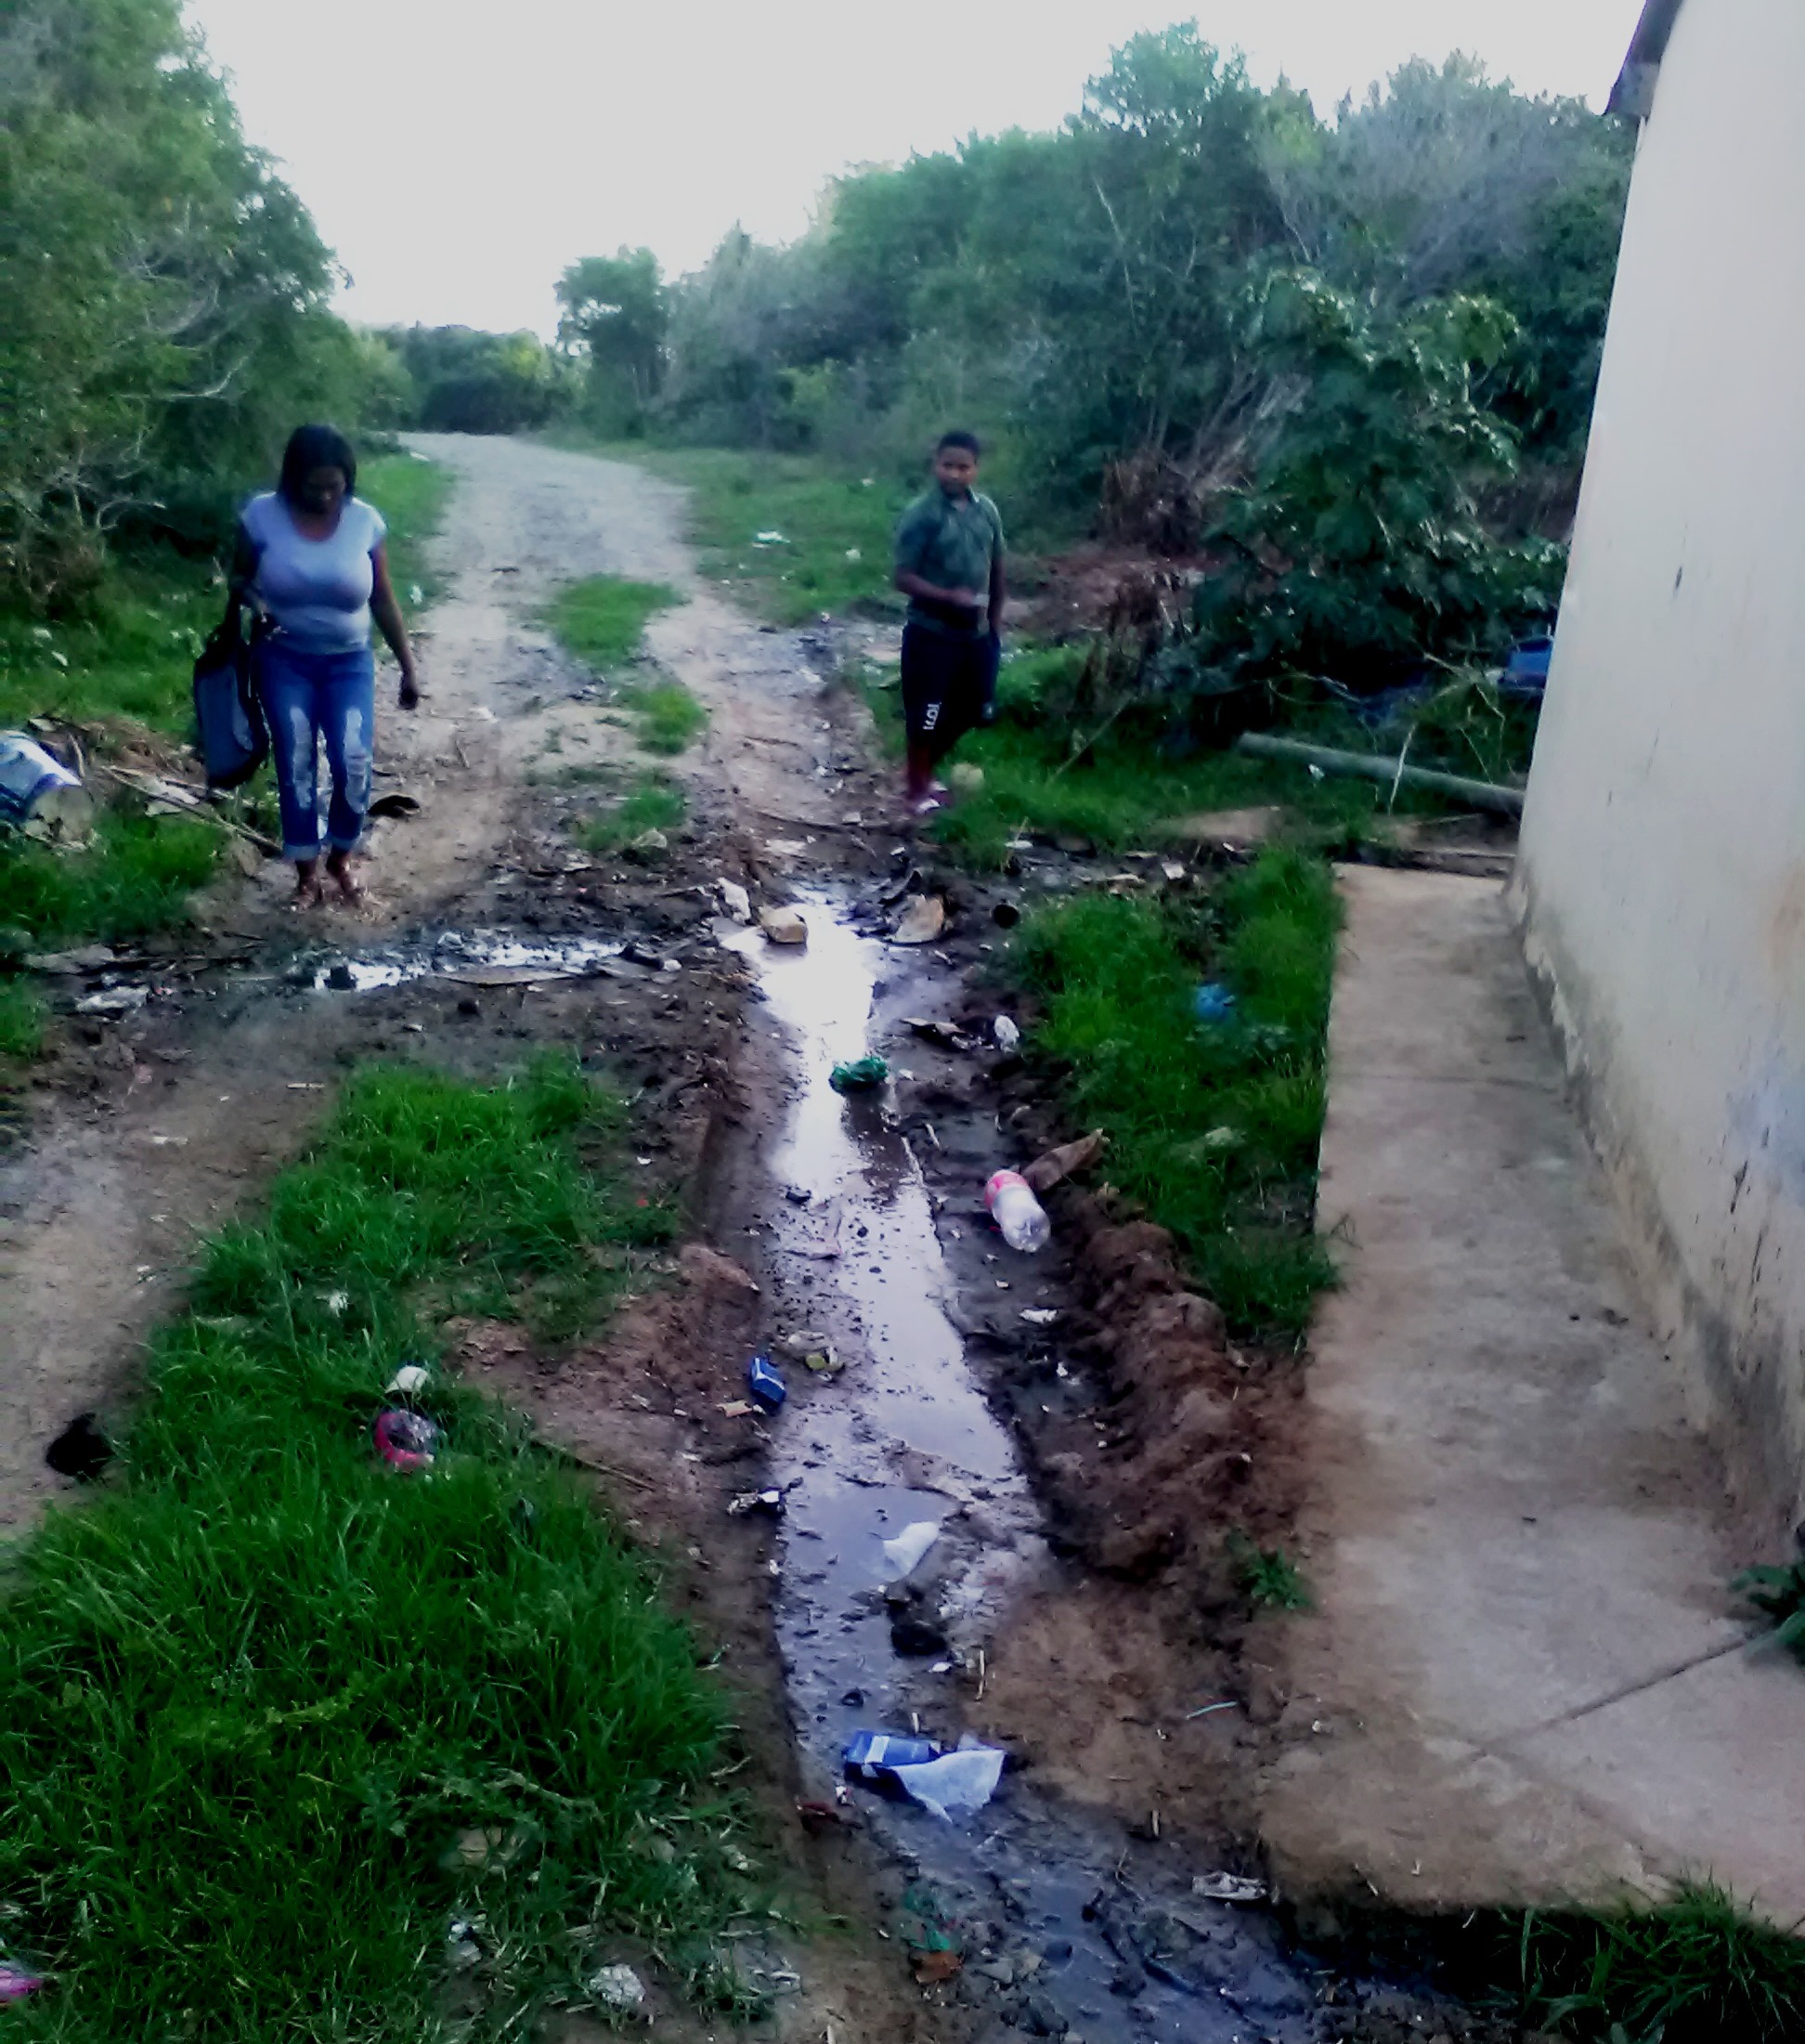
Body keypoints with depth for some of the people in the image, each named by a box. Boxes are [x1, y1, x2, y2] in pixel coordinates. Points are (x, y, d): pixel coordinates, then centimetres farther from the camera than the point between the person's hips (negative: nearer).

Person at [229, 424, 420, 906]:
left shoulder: (365, 520, -7)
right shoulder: (262, 515, -10)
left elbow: (383, 600, 0)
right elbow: (239, 578, 2)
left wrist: (408, 666, 2)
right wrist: (254, 601, -21)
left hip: (349, 662, 0)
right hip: (284, 660, 0)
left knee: (354, 765, -11)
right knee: (295, 767, -2)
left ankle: (341, 859, 15)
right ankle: (306, 875, 12)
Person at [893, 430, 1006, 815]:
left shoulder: (987, 510, 2)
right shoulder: (921, 513, -14)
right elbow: (903, 578, -15)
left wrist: (995, 623, 13)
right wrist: (950, 596, -27)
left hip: (976, 633, 6)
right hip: (931, 632, -6)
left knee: (968, 711, 16)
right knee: (925, 716, 3)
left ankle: (928, 771, 37)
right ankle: (917, 789, 21)